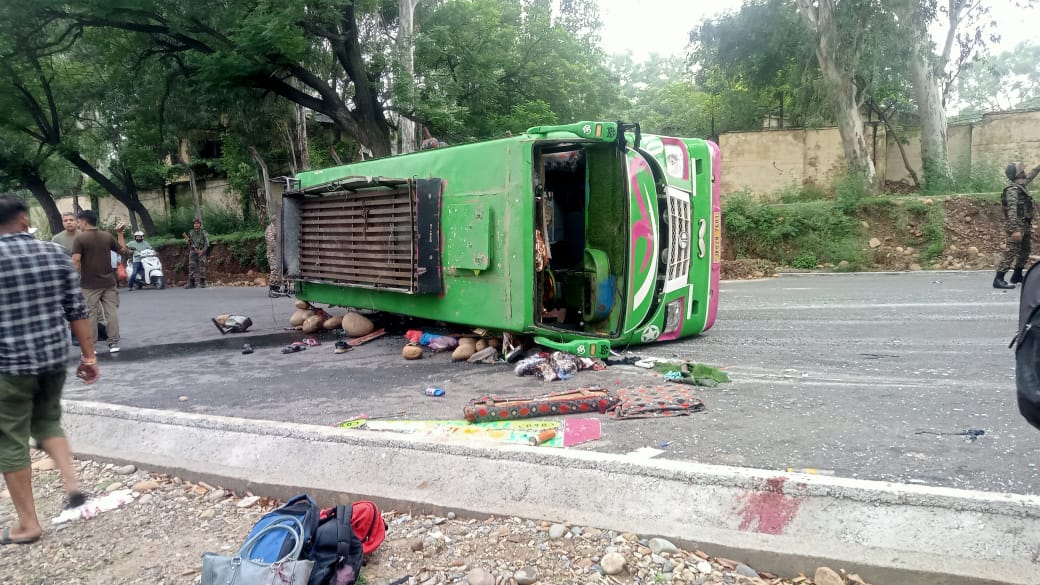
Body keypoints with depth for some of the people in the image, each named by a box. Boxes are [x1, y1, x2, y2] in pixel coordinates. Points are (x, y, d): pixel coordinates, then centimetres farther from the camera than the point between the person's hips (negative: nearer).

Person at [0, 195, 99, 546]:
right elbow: (76, 311, 3)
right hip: (54, 356, 5)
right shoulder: (55, 253, 1)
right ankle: (71, 483, 10)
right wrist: (89, 356, 9)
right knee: (47, 421, 26)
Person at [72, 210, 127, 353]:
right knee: (111, 311, 5)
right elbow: (123, 250, 16)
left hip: (89, 284, -3)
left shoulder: (80, 239, -8)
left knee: (91, 314, 3)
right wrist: (120, 233, 25)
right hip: (108, 282, 3)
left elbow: (76, 261, -15)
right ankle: (114, 343, 5)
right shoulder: (108, 236, 4)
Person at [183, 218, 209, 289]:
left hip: (202, 252, -3)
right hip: (193, 252, 3)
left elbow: (207, 243, -5)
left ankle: (202, 283, -1)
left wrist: (202, 251, -15)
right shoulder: (191, 233, 9)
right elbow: (191, 243, 4)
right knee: (191, 267, -1)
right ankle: (191, 283, 2)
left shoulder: (204, 233, 1)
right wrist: (196, 250, -12)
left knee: (202, 267, -5)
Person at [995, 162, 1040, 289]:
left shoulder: (1020, 185, 10)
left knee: (1026, 250, 18)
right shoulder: (1012, 189, -18)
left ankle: (1017, 275, 28)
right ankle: (998, 279, -14)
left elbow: (1030, 176, 34)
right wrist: (1015, 230, -30)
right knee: (1011, 252, -12)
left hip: (1025, 225, 10)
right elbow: (1012, 210, -25)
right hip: (1017, 226, -10)